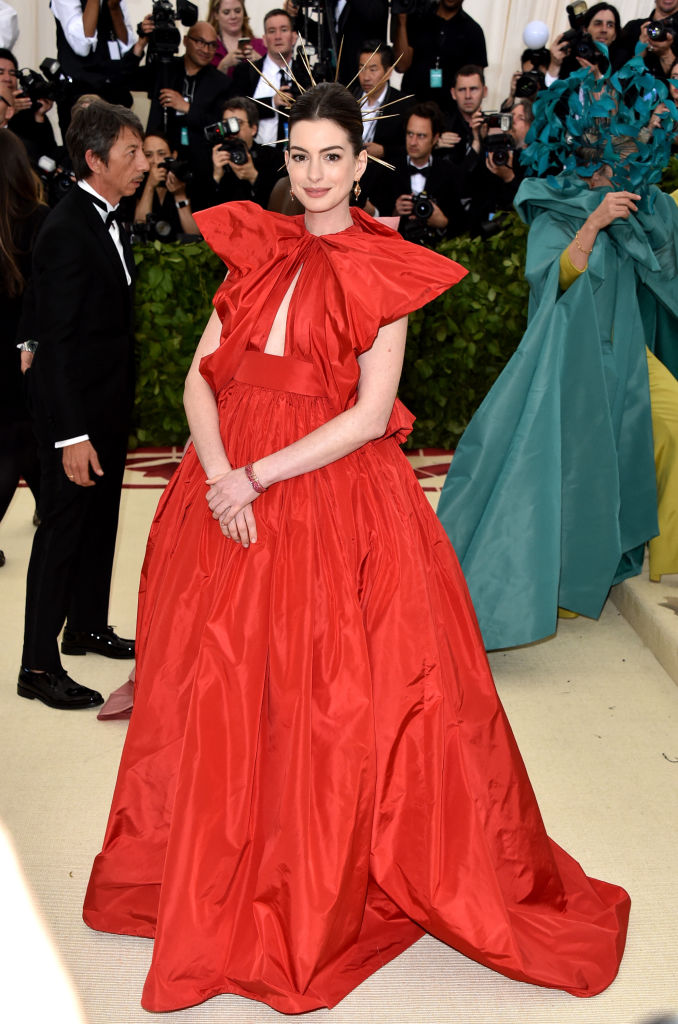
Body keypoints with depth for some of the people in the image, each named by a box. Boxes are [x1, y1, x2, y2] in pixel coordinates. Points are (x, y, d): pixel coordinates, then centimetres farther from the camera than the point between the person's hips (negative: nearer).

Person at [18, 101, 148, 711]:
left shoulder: (109, 220, 8)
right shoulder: (67, 231, -20)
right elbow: (56, 343, -23)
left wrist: (123, 402, 12)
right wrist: (71, 435, -25)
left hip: (110, 403, 9)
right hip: (76, 410, -9)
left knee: (101, 518, 19)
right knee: (64, 528, -1)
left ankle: (88, 626, 36)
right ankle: (39, 665, 10)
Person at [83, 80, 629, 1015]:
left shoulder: (384, 272, -1)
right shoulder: (255, 253, 11)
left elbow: (372, 414, -10)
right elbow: (201, 377, 5)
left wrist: (258, 477, -15)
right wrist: (219, 472, -12)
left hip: (334, 496, -4)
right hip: (231, 489, 4)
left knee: (334, 701, -1)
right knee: (220, 690, 10)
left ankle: (323, 895, 20)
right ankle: (218, 886, 31)